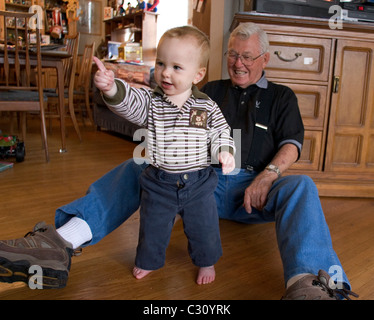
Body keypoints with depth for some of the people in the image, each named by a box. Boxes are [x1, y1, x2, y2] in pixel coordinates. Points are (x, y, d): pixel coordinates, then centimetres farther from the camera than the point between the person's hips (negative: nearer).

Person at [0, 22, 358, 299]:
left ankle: (306, 284, -58)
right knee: (137, 167, -17)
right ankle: (59, 244, -34)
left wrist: (267, 176, -15)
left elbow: (292, 142, 6)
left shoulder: (281, 97, 18)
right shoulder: (212, 90, 23)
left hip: (253, 187, -1)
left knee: (301, 187, -32)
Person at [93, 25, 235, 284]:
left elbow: (220, 131, -2)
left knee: (204, 227, 16)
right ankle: (149, 260, 46)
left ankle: (206, 262, 44)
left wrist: (225, 151, -21)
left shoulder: (207, 106, -8)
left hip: (199, 182, 0)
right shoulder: (151, 102, -10)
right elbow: (128, 102, -27)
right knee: (153, 225, 19)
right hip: (159, 182, 1)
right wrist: (111, 88, -48)